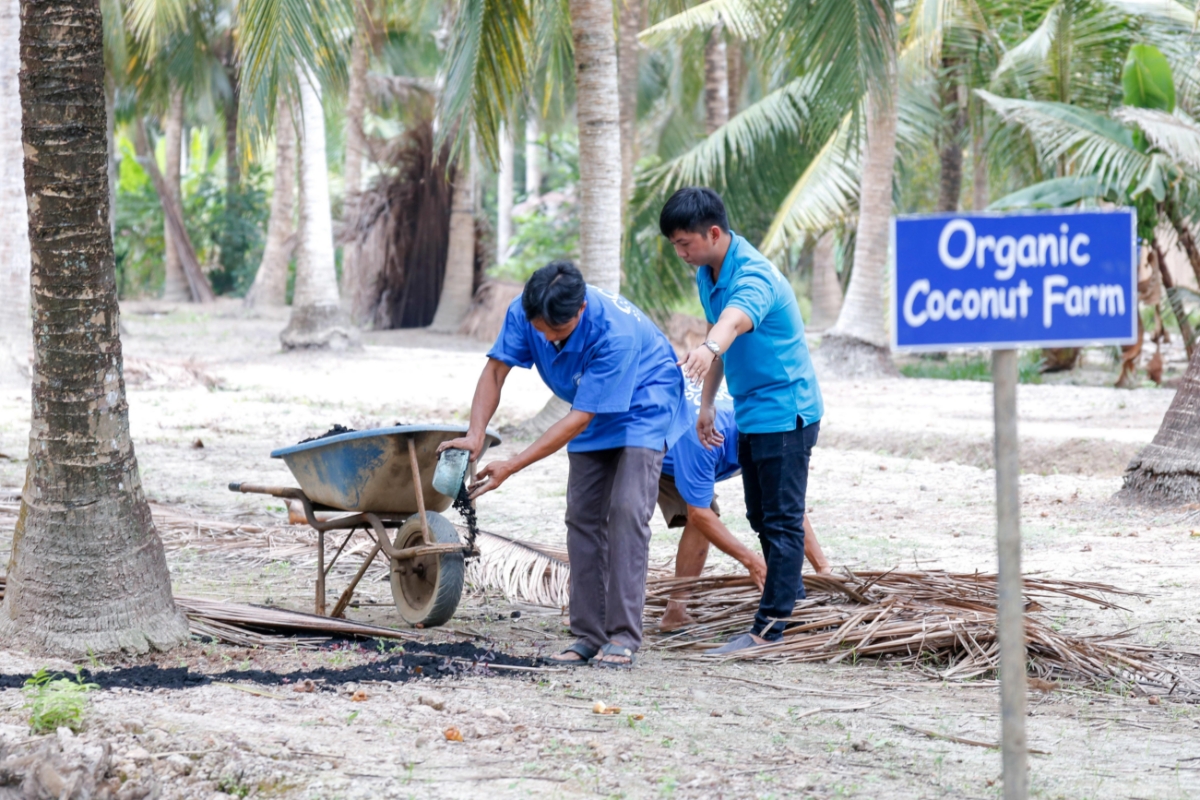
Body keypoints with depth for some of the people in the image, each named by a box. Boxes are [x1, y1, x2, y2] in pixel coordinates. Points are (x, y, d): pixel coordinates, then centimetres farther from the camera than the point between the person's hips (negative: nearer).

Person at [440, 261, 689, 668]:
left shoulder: (615, 335, -39)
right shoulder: (524, 312, -22)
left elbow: (579, 420, -35)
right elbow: (495, 371, -16)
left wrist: (511, 467, -36)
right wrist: (475, 435, -34)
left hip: (642, 409, -6)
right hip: (591, 414, 7)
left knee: (627, 510, -19)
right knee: (583, 517, 0)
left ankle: (623, 637, -20)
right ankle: (589, 635, 3)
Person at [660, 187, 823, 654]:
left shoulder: (753, 276, -26)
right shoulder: (706, 275, 4)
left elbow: (735, 320, -48)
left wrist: (708, 350, -68)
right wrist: (706, 404, 18)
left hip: (785, 410, -10)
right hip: (751, 411, 10)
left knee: (781, 519, -7)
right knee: (762, 518, 17)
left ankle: (770, 626, -7)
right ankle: (790, 597, 32)